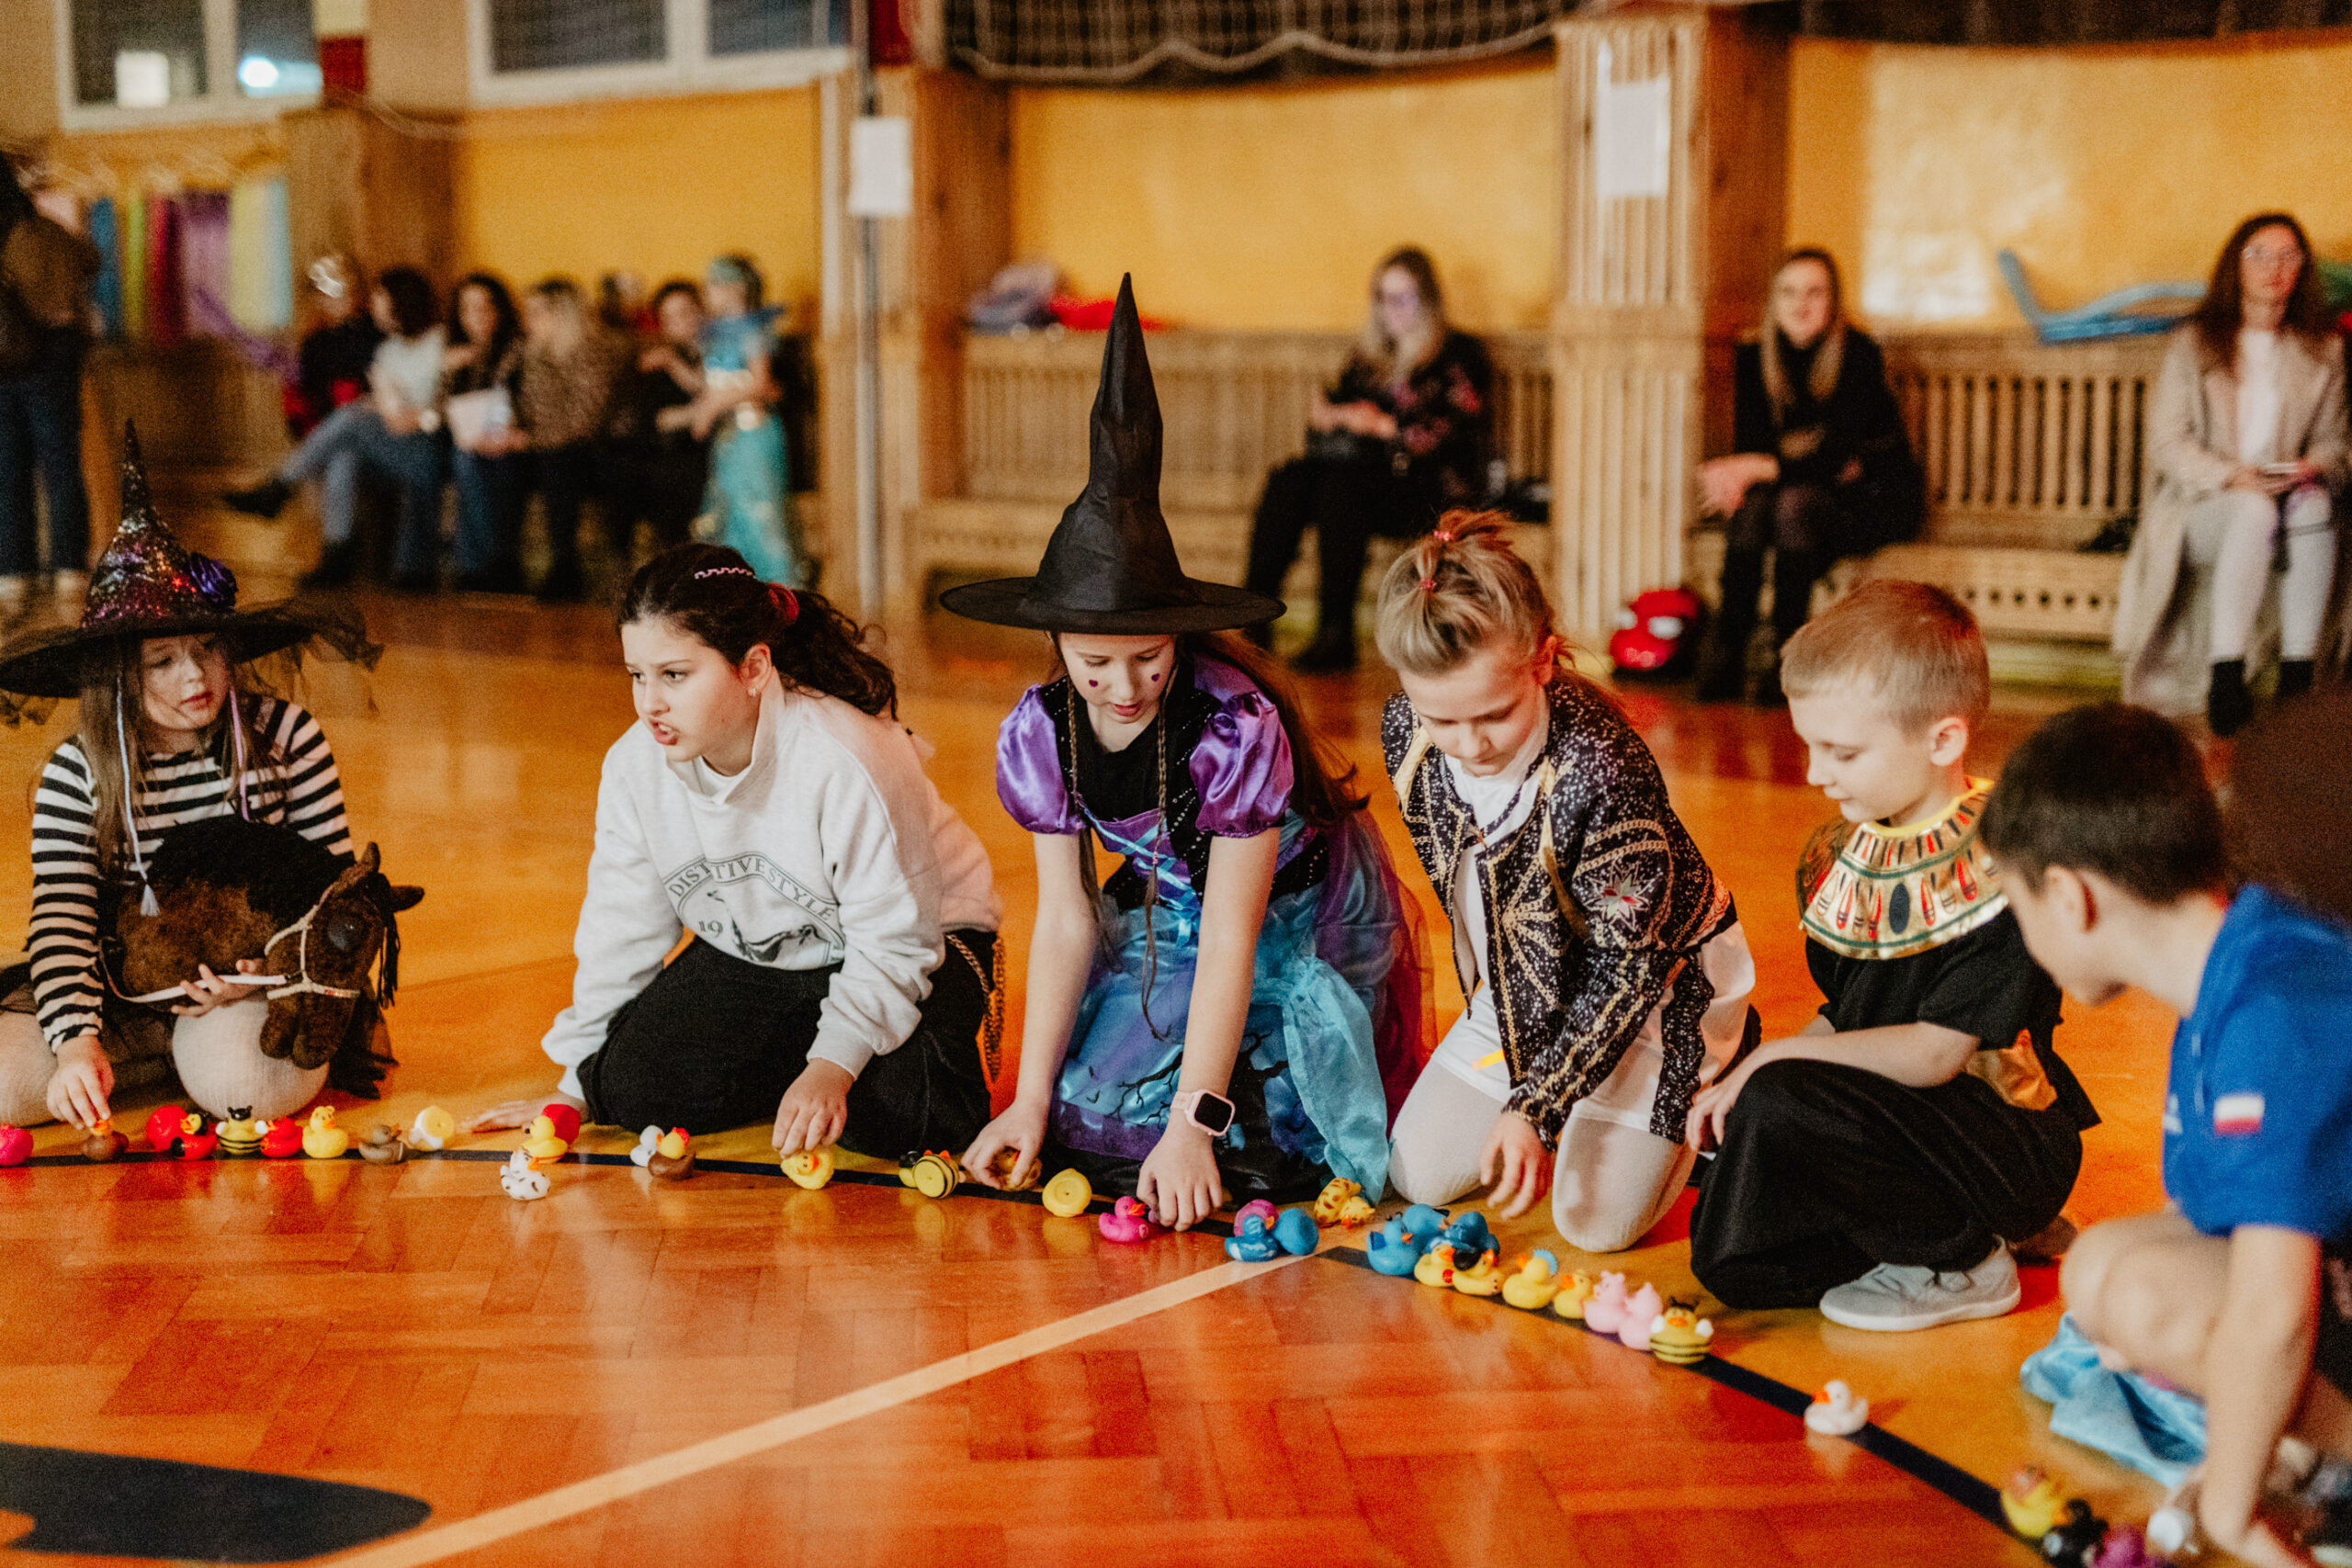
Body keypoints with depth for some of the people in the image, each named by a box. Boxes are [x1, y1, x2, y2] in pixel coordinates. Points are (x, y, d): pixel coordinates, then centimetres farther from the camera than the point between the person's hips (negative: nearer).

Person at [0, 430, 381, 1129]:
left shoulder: (286, 738, -5)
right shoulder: (75, 776, -4)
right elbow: (62, 921, -11)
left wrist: (269, 967, -20)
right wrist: (76, 1039, -29)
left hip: (258, 983, -1)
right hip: (124, 987, 1)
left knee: (243, 1079, -33)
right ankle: (171, 1052, 2)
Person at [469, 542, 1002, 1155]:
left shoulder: (848, 763, -31)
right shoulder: (635, 766, -14)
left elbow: (895, 941, -25)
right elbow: (623, 929, -2)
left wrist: (831, 1067, -38)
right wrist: (578, 1085, -1)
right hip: (751, 955, 5)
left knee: (896, 1115, -31)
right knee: (632, 1086, -17)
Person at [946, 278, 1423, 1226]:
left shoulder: (1236, 725, -32)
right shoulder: (1041, 732, -16)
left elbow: (1233, 936, -29)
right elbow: (1066, 916, -10)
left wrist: (1192, 1125, -31)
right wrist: (1031, 1102, -13)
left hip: (1302, 917, -5)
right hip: (1169, 911, 5)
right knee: (1084, 1111, -10)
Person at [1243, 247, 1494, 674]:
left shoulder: (1459, 355, 5)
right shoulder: (1370, 357, 25)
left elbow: (1456, 434, -8)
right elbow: (1324, 416, 22)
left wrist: (1385, 427, -12)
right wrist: (1328, 412, -2)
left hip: (1427, 487, -6)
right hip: (1358, 468, 6)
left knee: (1340, 485, -35)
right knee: (1287, 480, -24)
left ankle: (1335, 635, -36)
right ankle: (1254, 623, -32)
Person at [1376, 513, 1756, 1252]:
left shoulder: (1603, 769, -39)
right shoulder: (1405, 729, -19)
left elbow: (1628, 967, -29)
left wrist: (1534, 1107, -33)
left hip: (1659, 976, -6)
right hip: (1527, 982, 6)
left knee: (1597, 1220, -10)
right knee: (1418, 1176, 6)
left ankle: (1707, 1105, 19)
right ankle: (1580, 1097, 29)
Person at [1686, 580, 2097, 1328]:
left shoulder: (1998, 871, -20)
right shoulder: (1844, 857, 6)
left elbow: (1934, 1054, -22)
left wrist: (1777, 1059, -16)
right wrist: (1743, 1082, -4)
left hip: (2008, 1142, -9)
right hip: (1896, 1121, 9)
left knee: (1780, 1105, -30)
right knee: (1729, 1259, -1)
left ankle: (1961, 1261, -8)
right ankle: (1969, 1221, 11)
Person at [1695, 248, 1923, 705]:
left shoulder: (1859, 354, -18)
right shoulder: (1754, 358, -3)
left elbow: (1836, 457, -25)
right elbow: (1749, 445, -6)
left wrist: (1758, 468, -32)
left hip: (1876, 498, -4)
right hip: (1812, 488, 4)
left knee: (1795, 502, -34)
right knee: (1751, 505, -29)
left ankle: (1788, 662, -32)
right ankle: (1725, 662, -31)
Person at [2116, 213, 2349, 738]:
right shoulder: (2193, 345, 8)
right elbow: (2167, 444, 0)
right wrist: (2232, 476, -17)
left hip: (2293, 495, 2)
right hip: (2200, 509, -2)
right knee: (2255, 510, -37)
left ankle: (2298, 678, -37)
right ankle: (2225, 681, -44)